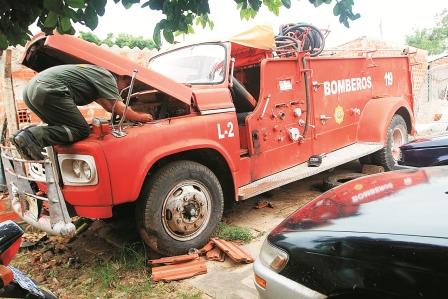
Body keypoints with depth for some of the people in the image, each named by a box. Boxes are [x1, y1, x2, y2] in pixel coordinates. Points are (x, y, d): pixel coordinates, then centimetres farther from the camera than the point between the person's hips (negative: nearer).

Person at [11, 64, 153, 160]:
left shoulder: (95, 73, 31)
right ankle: (34, 136, -22)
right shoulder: (106, 76, 3)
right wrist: (140, 117, 12)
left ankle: (28, 133, 3)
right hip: (48, 90, -10)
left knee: (63, 126, 23)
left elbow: (108, 106, 39)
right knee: (81, 130, -6)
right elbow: (120, 109, -3)